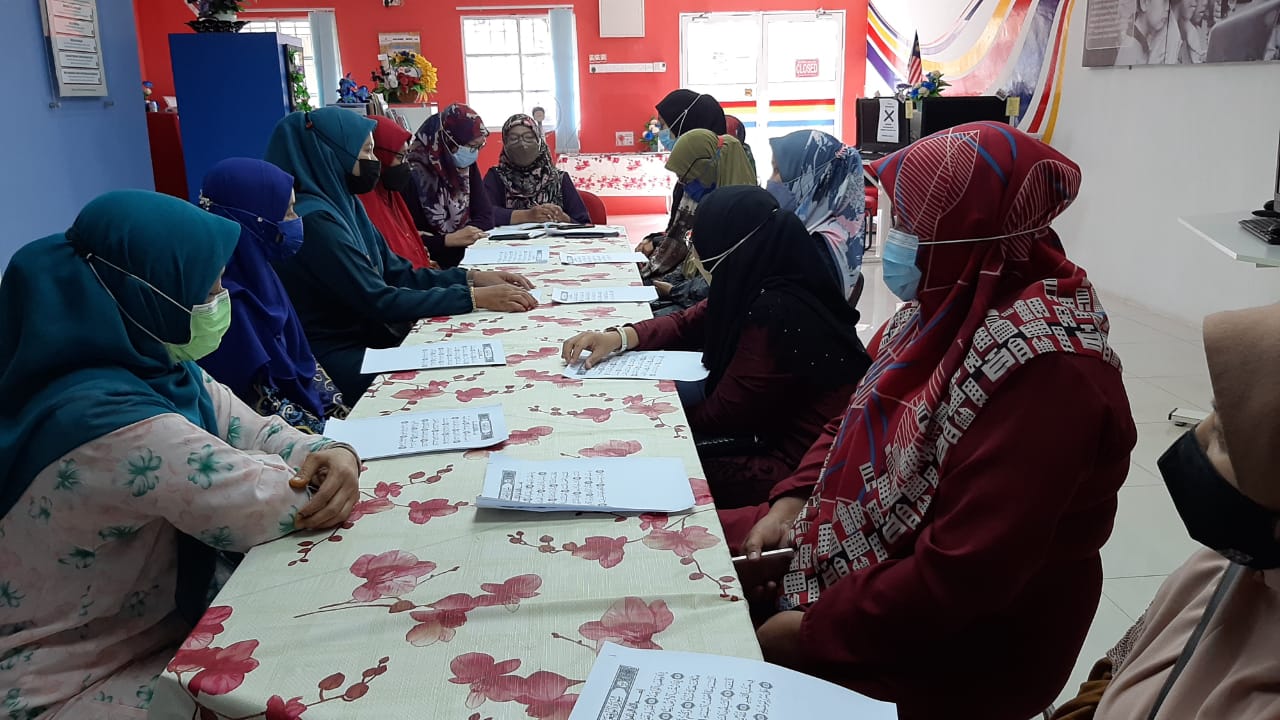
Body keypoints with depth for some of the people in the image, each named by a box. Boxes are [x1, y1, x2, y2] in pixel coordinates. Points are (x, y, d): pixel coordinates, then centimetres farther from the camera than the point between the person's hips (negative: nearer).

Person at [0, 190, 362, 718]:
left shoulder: (159, 368, -3)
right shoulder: (103, 418, -33)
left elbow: (254, 432, 2)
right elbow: (265, 505, -30)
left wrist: (333, 454, -19)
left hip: (171, 617, 8)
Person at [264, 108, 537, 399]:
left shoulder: (344, 204, 10)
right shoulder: (314, 218, -20)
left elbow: (398, 275, 10)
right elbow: (378, 301, -24)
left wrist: (473, 277, -3)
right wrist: (474, 297, -24)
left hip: (369, 338, 9)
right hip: (343, 360, -8)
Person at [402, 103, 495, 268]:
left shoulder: (467, 167, 5)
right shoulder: (414, 174, -16)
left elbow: (486, 216, 2)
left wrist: (469, 232, -16)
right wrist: (448, 240, -26)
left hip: (463, 258, 7)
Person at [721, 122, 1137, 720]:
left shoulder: (1041, 366, -29)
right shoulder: (949, 308, -1)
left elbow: (963, 575, -30)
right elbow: (856, 423, 12)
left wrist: (814, 631, -20)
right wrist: (793, 498, -4)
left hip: (952, 651, -8)